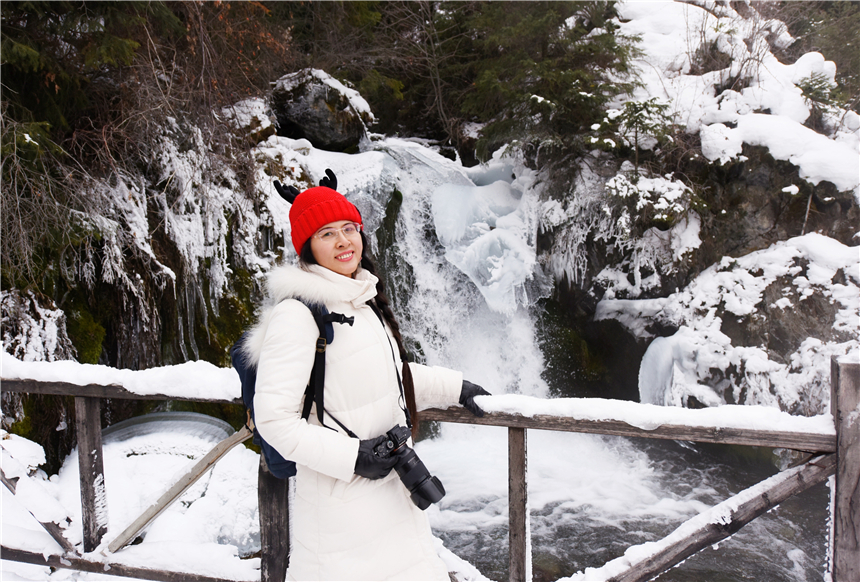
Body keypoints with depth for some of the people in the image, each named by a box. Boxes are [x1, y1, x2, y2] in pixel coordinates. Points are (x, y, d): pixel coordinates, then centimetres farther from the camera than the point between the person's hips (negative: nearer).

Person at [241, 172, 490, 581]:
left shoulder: (363, 297, 8)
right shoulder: (298, 313, -19)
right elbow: (274, 418, -20)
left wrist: (454, 387, 22)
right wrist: (350, 457, -21)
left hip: (390, 480, 8)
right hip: (341, 494, -8)